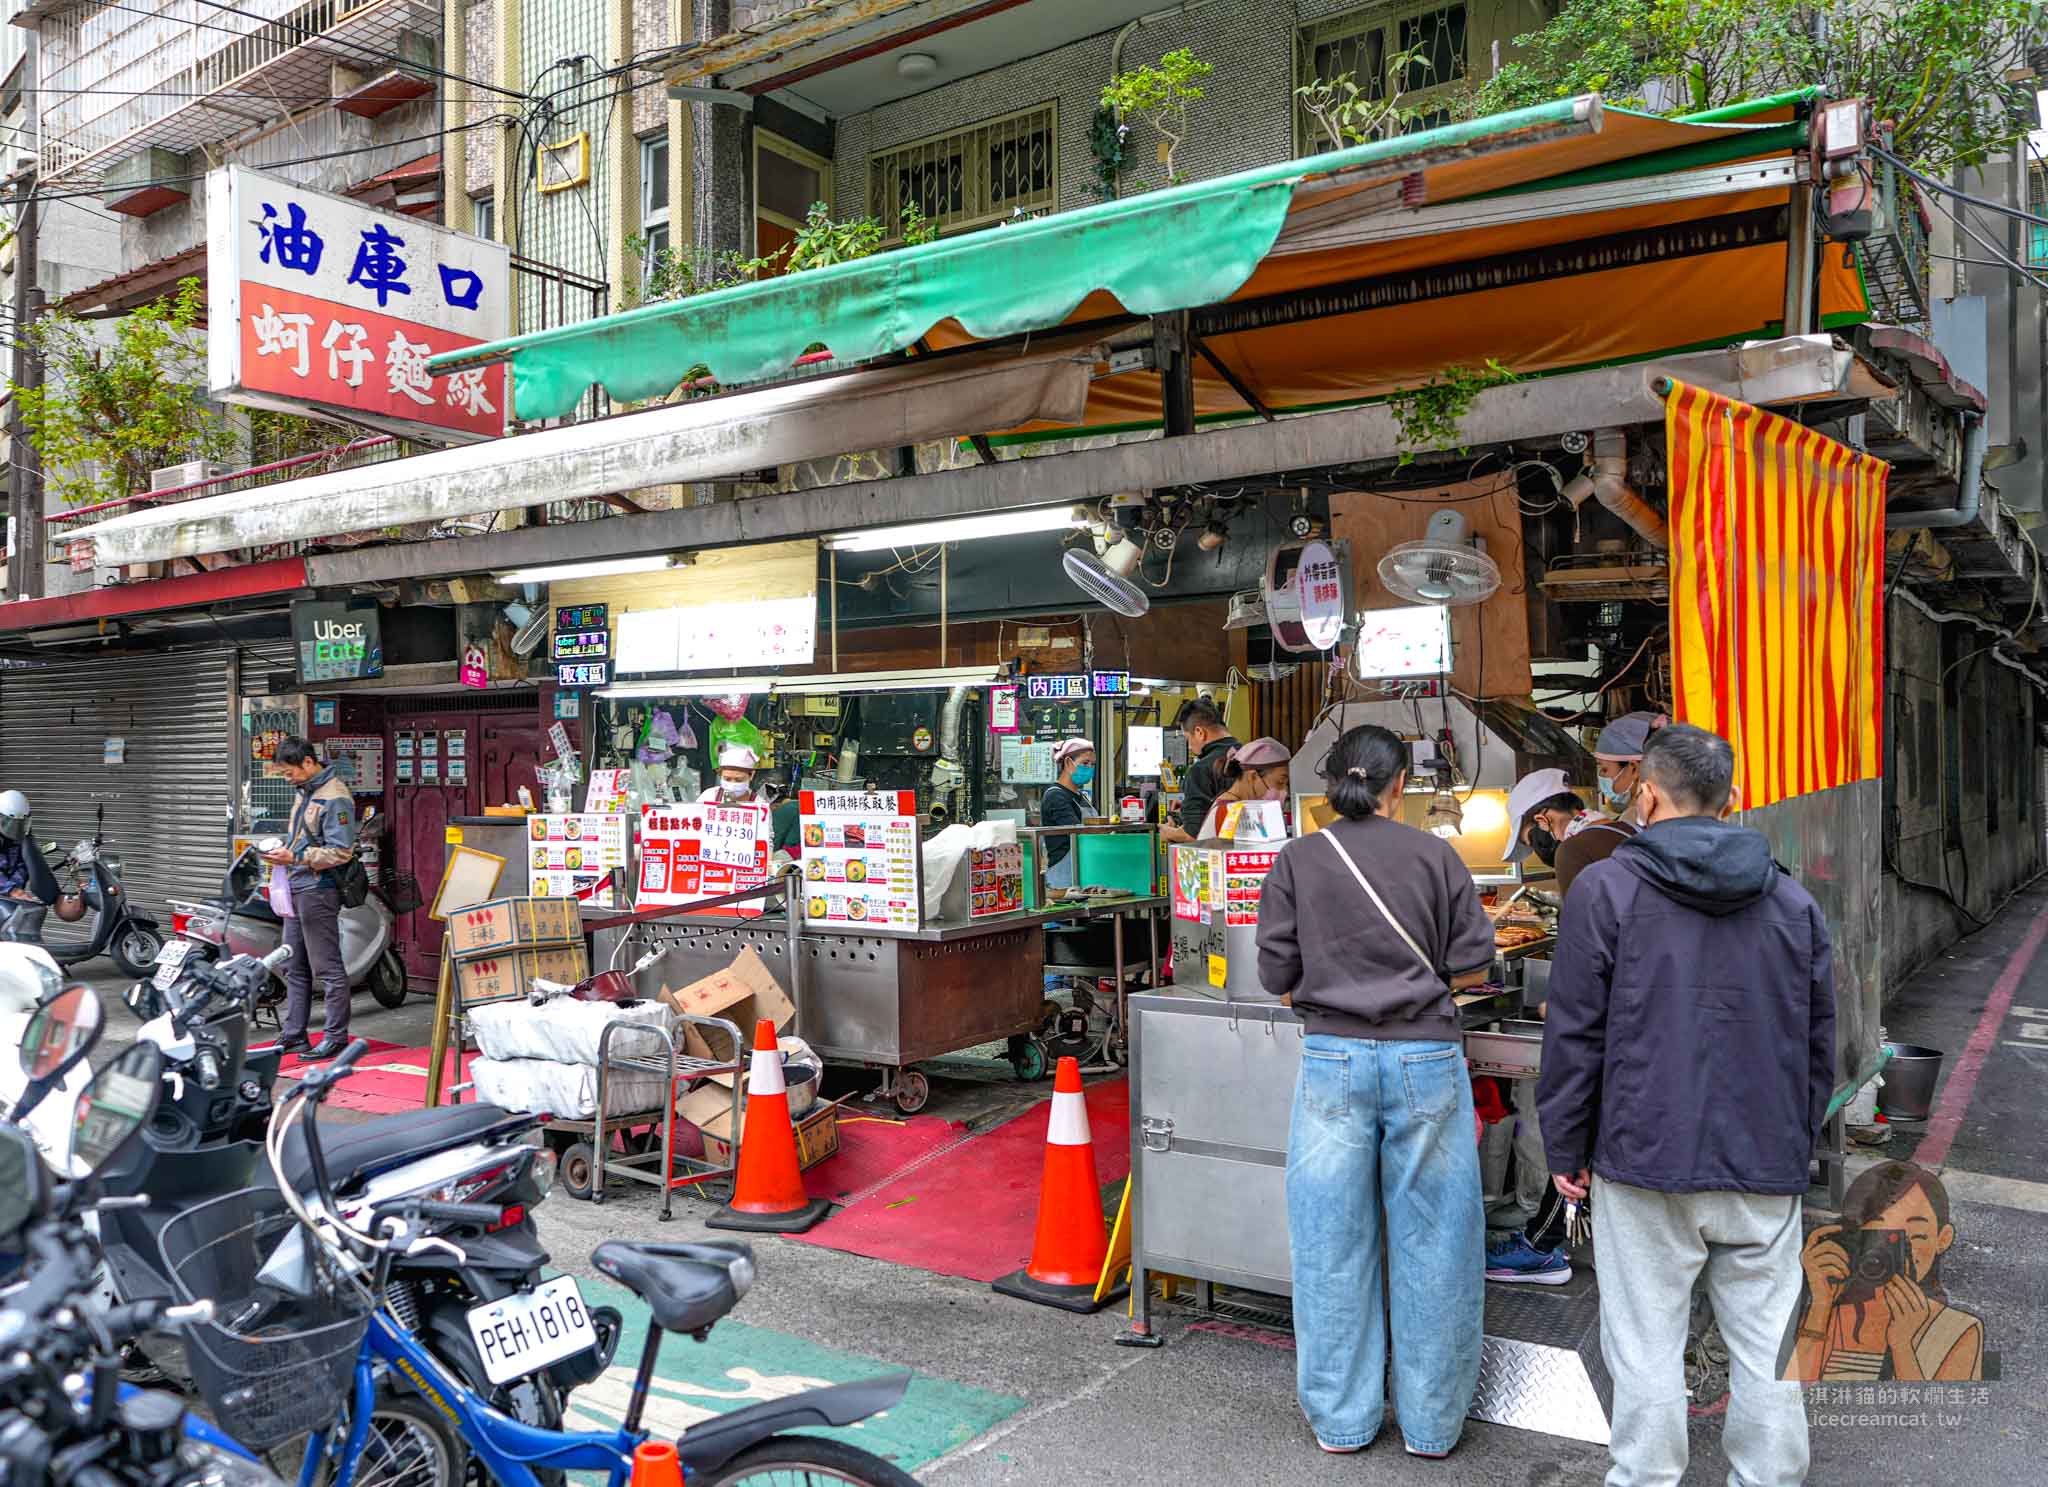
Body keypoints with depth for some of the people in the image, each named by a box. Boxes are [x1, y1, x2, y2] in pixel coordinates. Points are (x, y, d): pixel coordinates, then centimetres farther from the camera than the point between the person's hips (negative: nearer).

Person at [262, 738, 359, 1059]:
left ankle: (336, 1038, 1)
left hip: (319, 891, -10)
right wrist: (282, 853, 8)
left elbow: (340, 852, -20)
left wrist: (295, 858, -21)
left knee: (328, 968, -4)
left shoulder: (334, 798, -15)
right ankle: (293, 1036, 23)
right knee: (294, 968, 15)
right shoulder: (305, 793, 16)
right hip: (297, 889, 10)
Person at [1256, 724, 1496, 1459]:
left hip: (1335, 1057, 1)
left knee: (1332, 1239, 9)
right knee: (1430, 1234, 10)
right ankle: (1431, 1420, 22)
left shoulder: (1297, 860, 1)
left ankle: (1339, 1418, 21)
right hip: (1425, 1056, 0)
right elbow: (1472, 963, 2)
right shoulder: (1435, 855, 0)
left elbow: (1277, 976, 2)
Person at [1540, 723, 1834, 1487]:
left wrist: (1566, 1149, 3)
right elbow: (1818, 1044, 14)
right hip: (1766, 1169, 4)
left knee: (1647, 1352, 5)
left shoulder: (1605, 889, -6)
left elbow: (1574, 1035, -6)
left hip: (1647, 1165, -4)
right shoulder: (1794, 902, 8)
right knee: (1766, 1352, 12)